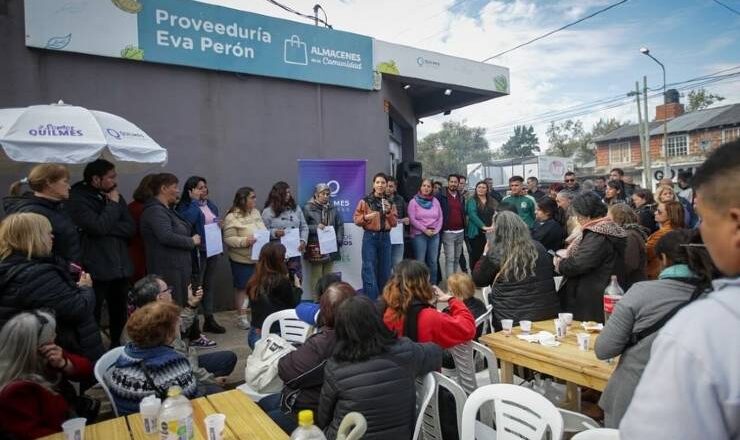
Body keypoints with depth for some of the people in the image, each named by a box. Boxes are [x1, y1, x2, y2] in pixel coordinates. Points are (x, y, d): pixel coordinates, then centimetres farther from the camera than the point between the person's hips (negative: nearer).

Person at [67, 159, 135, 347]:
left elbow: (131, 227, 3)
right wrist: (112, 204, -9)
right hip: (95, 269, -6)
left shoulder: (117, 197, 12)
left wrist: (109, 228, -14)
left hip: (121, 267, 6)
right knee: (92, 317, 3)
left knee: (119, 314, 17)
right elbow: (98, 227, -22)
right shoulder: (78, 199, -8)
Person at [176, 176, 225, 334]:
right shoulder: (185, 207, -10)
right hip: (198, 251, -7)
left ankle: (209, 319, 25)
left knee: (210, 285, 15)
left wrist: (219, 224, 3)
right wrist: (195, 200, -22)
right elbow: (188, 221, -31)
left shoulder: (211, 205, 13)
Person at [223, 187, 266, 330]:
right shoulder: (232, 217, -13)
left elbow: (263, 231, 18)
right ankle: (242, 317, 20)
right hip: (242, 259, -6)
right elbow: (228, 239, -17)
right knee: (242, 287, 6)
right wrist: (245, 241, -28)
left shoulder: (256, 212, 9)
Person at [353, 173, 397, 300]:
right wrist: (366, 217, -20)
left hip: (385, 237, 4)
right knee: (370, 271, -7)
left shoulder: (390, 202, 10)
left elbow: (394, 223, 8)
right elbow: (355, 219, -2)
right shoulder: (365, 201, -2)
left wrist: (389, 212, -8)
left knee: (384, 271, 9)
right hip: (370, 237, -4)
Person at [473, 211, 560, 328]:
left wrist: (486, 254, 6)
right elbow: (552, 271, 19)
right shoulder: (538, 248, 2)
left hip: (511, 318, -4)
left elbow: (478, 280, 0)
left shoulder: (496, 254, -12)